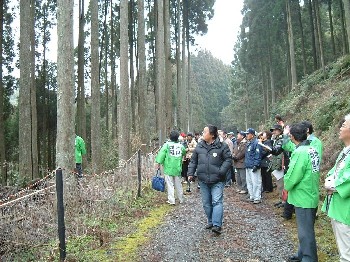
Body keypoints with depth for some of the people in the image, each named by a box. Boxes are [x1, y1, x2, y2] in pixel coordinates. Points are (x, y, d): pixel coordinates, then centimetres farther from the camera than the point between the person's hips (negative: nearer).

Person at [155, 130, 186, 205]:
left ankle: (171, 200, 4)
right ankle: (181, 199, 25)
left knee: (170, 184, 3)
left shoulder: (167, 144, -8)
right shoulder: (181, 145, 2)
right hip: (177, 168, 3)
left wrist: (159, 163, -7)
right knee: (178, 185, 15)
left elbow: (161, 154, -11)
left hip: (168, 168, -3)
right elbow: (184, 153, 18)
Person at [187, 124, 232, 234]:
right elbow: (193, 161, 12)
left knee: (217, 202, -11)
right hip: (203, 180, 5)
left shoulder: (222, 146, -6)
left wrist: (221, 171, -16)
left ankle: (217, 225, -9)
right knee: (206, 203, 12)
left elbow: (228, 159, -5)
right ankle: (210, 222, 27)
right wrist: (190, 173, 4)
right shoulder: (199, 146, 6)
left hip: (217, 181, -5)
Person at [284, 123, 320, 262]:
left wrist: (287, 186, -4)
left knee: (305, 232, 3)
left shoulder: (300, 153, -23)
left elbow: (291, 177, -23)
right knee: (307, 229, 21)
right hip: (312, 196, 10)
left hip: (303, 198, -10)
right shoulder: (312, 149, 5)